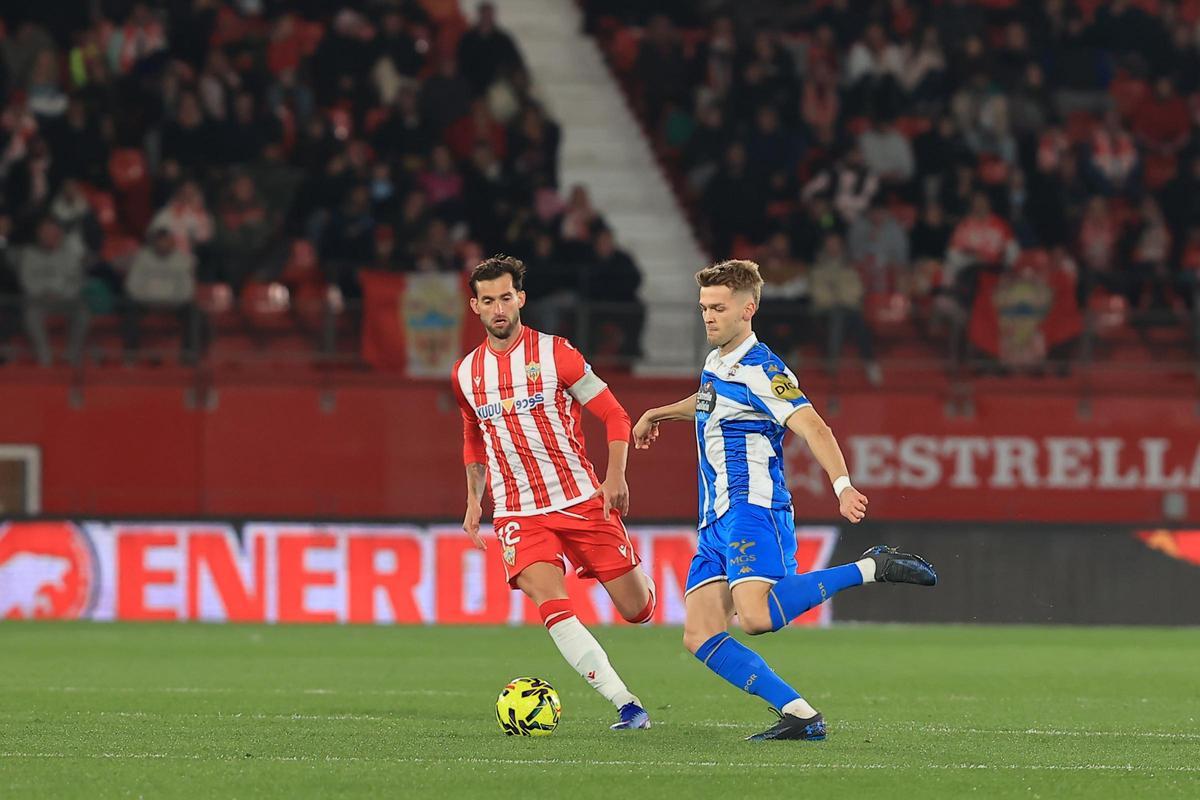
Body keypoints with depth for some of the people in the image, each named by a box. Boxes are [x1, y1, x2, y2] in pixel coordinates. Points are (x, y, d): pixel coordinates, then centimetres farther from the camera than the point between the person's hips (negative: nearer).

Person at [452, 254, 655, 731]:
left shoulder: (554, 353, -5)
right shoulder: (466, 374, 7)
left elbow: (614, 416, -2)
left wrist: (615, 476, -14)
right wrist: (474, 500, 19)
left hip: (581, 499, -2)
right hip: (516, 512, 2)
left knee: (637, 610, 1)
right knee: (551, 602, -24)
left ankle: (640, 581, 42)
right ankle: (627, 706, -22)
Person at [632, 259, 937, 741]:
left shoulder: (760, 370, -10)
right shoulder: (716, 363, 18)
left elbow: (813, 427, -22)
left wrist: (842, 485, -36)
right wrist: (659, 414, 53)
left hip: (752, 508, -9)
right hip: (715, 521, 9)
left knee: (756, 616, -30)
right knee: (700, 637, -4)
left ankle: (871, 569, -17)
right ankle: (800, 716, -6)